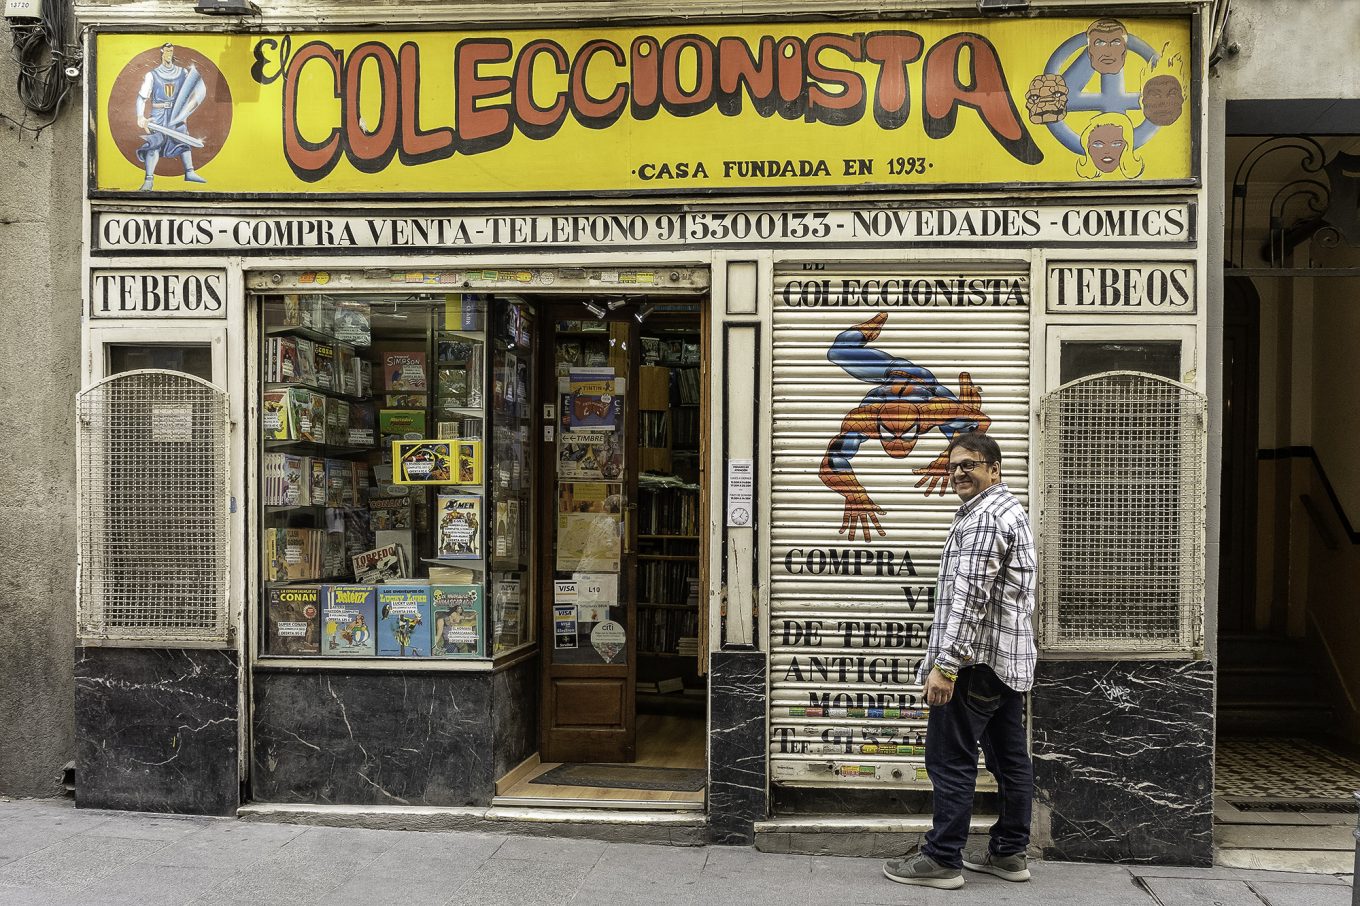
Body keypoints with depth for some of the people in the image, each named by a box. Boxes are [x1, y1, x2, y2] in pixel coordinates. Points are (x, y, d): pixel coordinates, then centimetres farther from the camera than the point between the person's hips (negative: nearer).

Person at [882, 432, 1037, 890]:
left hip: (978, 660, -11)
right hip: (1010, 659, 11)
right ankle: (1009, 853, 21)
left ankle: (941, 859, 2)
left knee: (950, 759, -4)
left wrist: (945, 665, -24)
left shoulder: (984, 516, -16)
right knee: (1009, 758, 13)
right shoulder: (1009, 508, 19)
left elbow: (969, 598, -23)